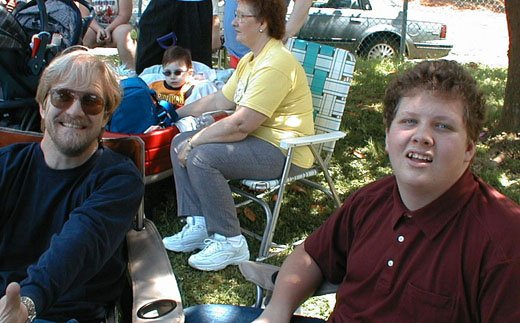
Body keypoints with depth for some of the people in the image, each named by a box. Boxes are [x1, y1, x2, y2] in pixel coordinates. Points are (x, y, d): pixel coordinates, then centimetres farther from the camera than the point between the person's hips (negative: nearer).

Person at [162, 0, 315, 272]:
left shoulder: (275, 65, -22)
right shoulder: (251, 59, 13)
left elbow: (239, 125, -26)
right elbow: (220, 100, 19)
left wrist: (194, 141, -17)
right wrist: (176, 113, 20)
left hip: (284, 151, -11)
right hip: (255, 138, 11)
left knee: (201, 157, -26)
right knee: (180, 142, 4)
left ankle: (229, 242, -13)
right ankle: (198, 226, 5)